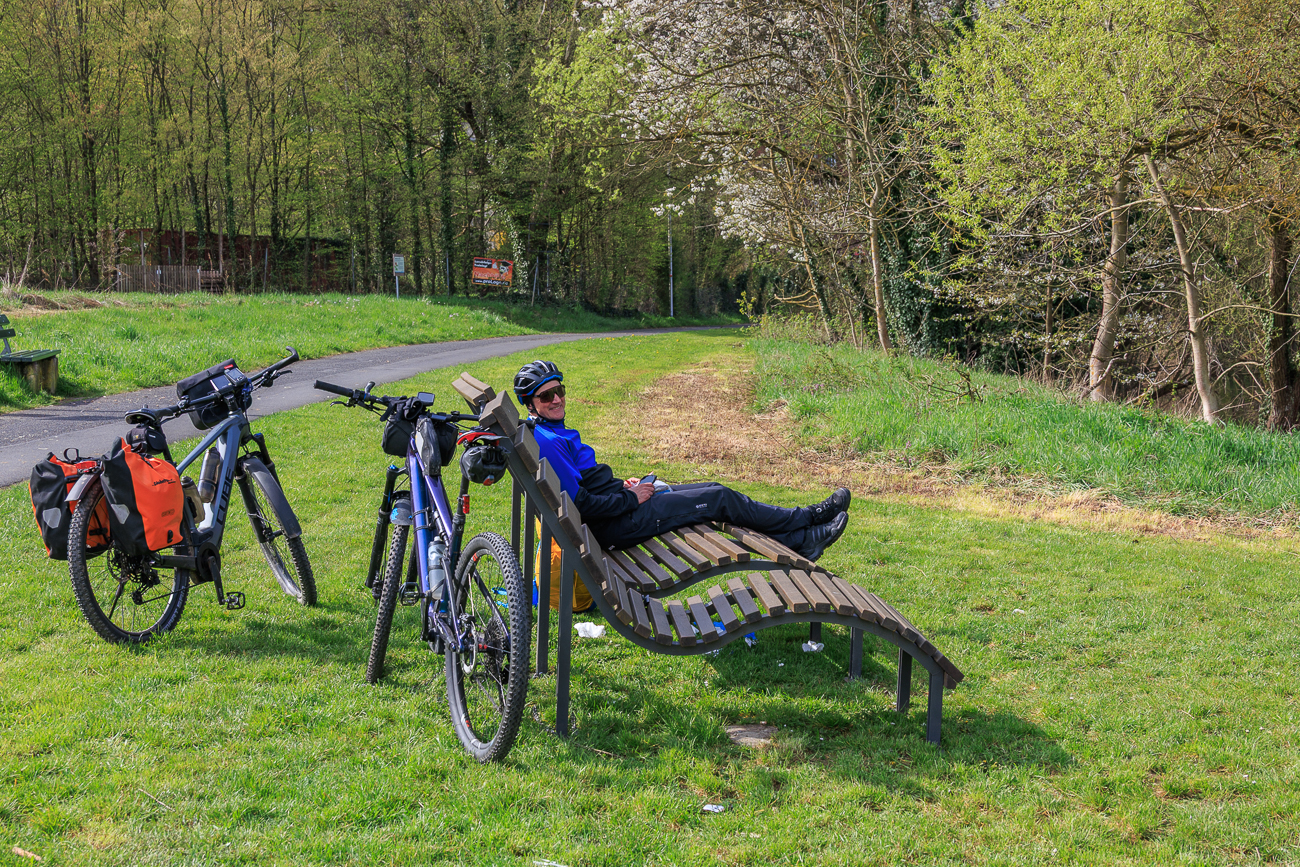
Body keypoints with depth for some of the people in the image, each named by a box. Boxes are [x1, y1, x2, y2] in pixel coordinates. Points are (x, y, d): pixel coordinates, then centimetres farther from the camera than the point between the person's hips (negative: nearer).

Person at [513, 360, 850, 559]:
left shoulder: (554, 431, 12)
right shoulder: (545, 442, -21)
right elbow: (579, 503, -26)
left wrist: (620, 485, 10)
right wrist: (630, 499, -16)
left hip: (619, 506, 10)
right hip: (616, 527, -10)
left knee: (714, 490, 10)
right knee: (720, 499, -4)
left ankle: (801, 541, 14)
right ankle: (807, 519, 12)